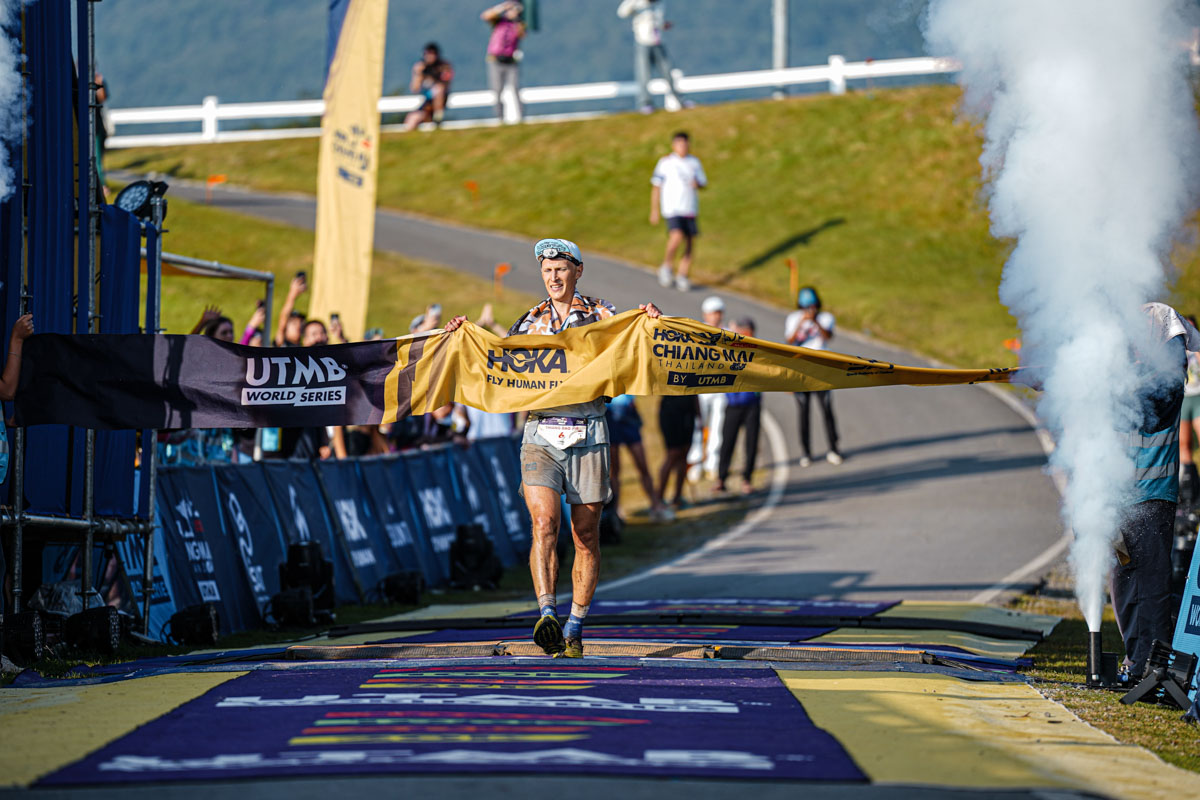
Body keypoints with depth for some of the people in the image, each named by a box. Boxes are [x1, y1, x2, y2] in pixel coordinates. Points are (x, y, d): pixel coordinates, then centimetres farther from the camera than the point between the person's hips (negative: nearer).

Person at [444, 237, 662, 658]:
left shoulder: (602, 315, 7)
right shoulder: (530, 321, 14)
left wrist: (651, 321, -19)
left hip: (588, 437, -1)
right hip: (540, 436, 1)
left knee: (586, 536, 2)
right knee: (544, 523, -18)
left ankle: (574, 628, 11)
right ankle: (547, 614, -27)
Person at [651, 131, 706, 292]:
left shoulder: (694, 162, 12)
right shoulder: (665, 162, 0)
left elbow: (703, 182, 19)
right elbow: (656, 187, 3)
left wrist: (697, 184, -6)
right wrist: (654, 211, -1)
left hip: (690, 209, 5)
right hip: (672, 208, -5)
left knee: (690, 243, 0)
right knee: (677, 237, -24)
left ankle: (682, 277, 10)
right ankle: (667, 266, -1)